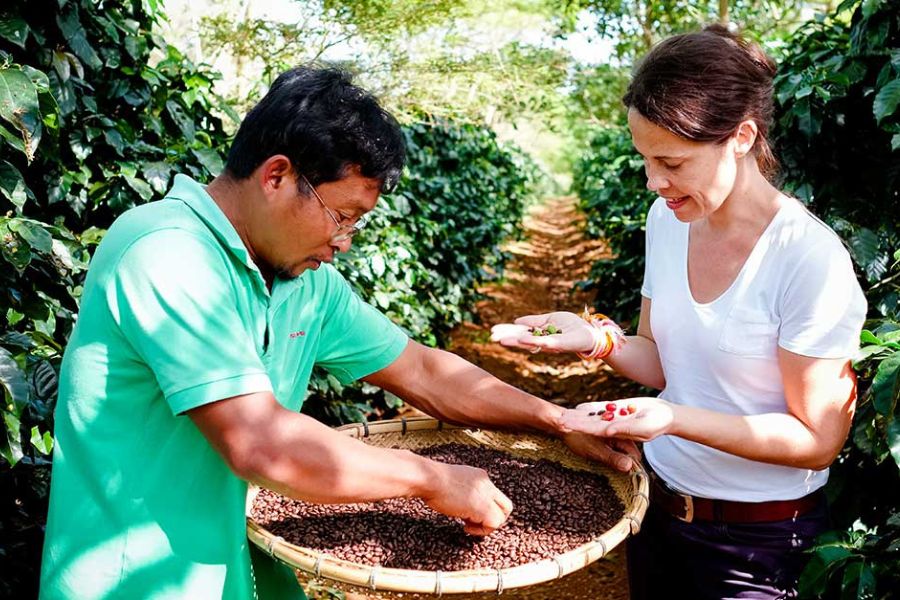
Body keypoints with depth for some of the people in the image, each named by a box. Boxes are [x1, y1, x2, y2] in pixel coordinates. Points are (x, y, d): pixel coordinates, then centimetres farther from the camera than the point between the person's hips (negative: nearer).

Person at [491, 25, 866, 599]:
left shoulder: (810, 258, -23)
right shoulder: (667, 219, -4)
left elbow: (816, 440, -18)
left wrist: (674, 419, -30)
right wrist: (599, 338, -14)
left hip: (759, 541, -5)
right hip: (657, 505, 6)